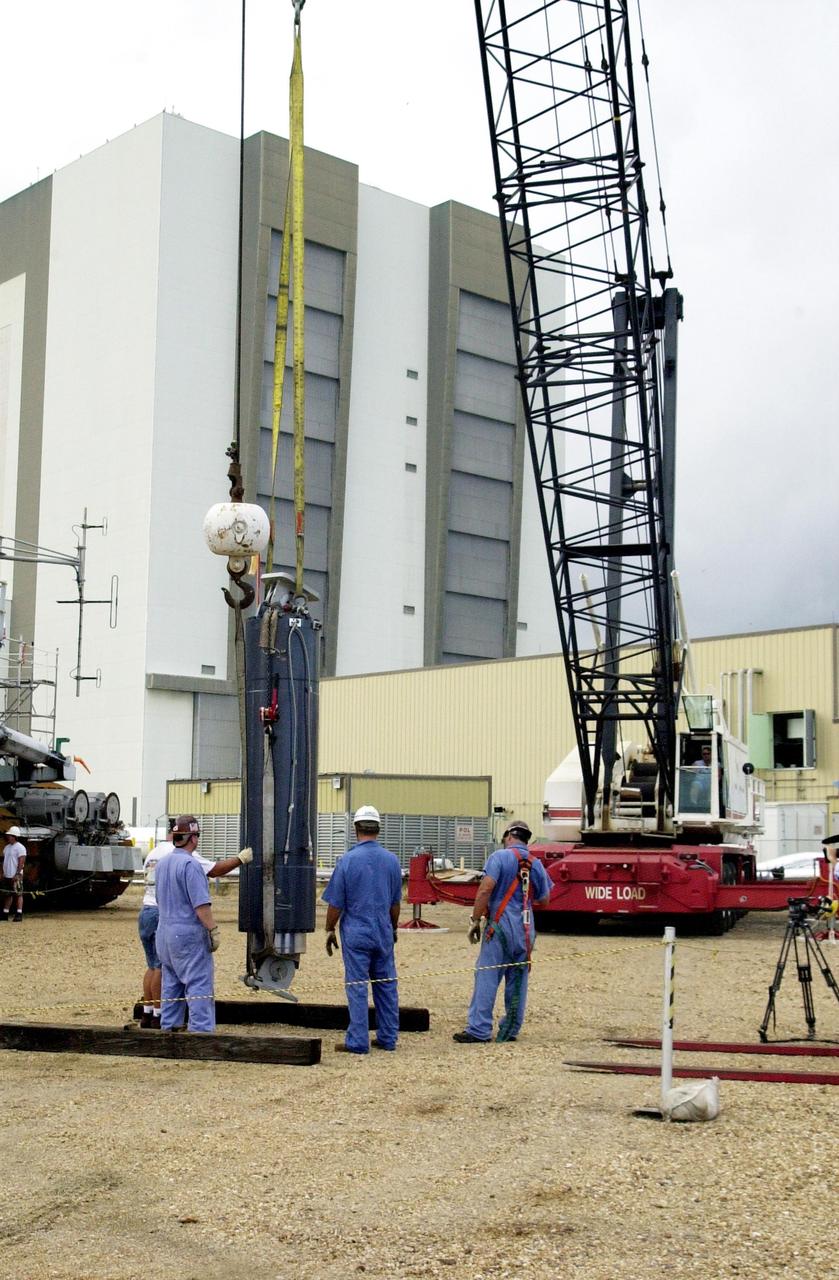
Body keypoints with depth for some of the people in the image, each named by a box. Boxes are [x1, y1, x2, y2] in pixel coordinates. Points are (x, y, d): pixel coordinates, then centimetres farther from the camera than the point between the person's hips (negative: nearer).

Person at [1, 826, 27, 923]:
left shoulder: (20, 847, -10)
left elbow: (21, 862, -15)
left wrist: (17, 874, -20)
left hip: (16, 876, -8)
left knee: (18, 894, -7)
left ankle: (19, 914, -8)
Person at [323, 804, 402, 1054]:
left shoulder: (348, 860, -10)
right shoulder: (392, 860, 3)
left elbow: (335, 903, -6)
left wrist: (330, 930, 6)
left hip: (356, 933, -4)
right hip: (383, 933, 4)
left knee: (357, 987, -1)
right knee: (386, 986, 11)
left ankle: (358, 1041, 1)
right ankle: (388, 1037, 16)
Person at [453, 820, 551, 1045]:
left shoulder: (500, 857, -5)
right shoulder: (536, 864, 11)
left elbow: (485, 889, -15)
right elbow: (544, 901, 17)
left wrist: (475, 920, -11)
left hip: (501, 924, -5)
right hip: (526, 928, 5)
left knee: (486, 977, -5)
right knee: (518, 980, 11)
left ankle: (478, 1030, -9)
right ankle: (510, 1031, 14)